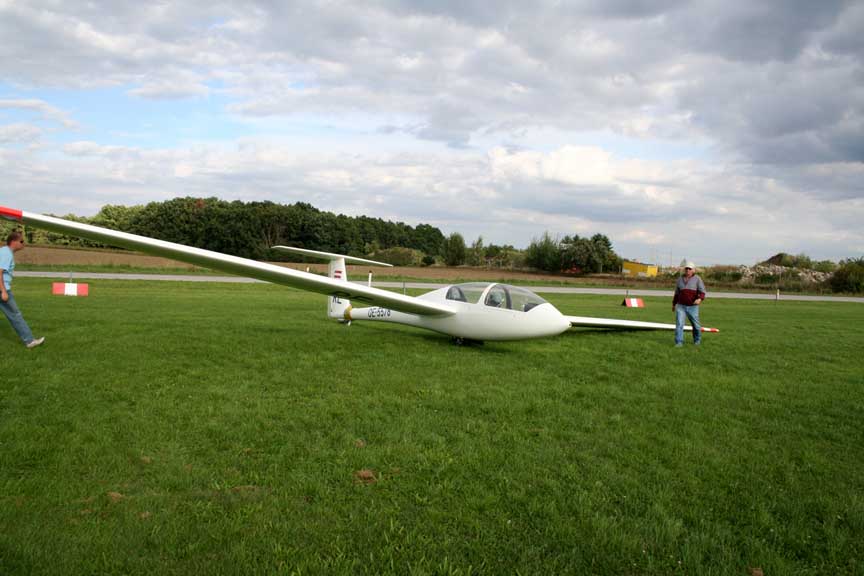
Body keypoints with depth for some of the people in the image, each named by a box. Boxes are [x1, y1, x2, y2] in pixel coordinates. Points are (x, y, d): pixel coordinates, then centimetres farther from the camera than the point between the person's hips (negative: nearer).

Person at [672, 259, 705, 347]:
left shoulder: (697, 279, -1)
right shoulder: (680, 279, 9)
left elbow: (702, 291, -10)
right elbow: (677, 292, 19)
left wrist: (700, 299, -31)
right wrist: (674, 304, 23)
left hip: (693, 307, -2)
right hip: (681, 306, 2)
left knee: (695, 324, 10)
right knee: (679, 324, -11)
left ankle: (697, 340, 32)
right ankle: (679, 342, -8)